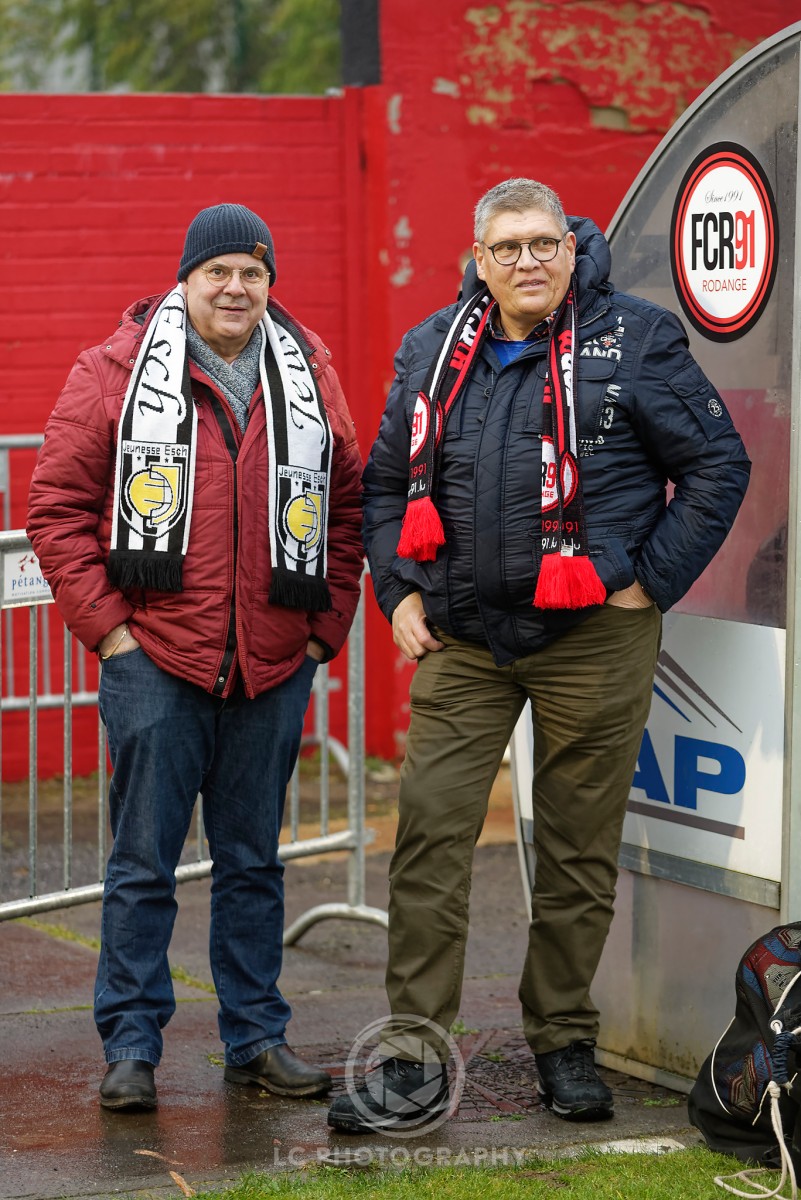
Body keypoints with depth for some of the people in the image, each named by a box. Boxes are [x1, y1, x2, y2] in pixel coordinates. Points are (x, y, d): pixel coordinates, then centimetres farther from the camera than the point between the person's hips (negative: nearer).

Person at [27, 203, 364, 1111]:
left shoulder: (310, 378, 9)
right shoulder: (116, 371, -2)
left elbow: (347, 507, 14)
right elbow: (57, 503, -3)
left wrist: (325, 626, 6)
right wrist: (106, 625, -7)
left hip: (274, 668, 3)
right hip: (155, 661, -3)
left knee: (253, 863, 12)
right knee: (143, 864, 1)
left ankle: (257, 1037, 20)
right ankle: (130, 1045, 9)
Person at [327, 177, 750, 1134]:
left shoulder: (635, 342, -3)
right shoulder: (432, 353, 9)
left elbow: (718, 465, 0)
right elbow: (385, 481, 18)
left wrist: (649, 581, -5)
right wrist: (400, 591, 6)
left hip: (593, 639, -3)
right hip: (463, 638, 3)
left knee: (579, 849, 6)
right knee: (429, 832, -5)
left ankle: (564, 1044, 21)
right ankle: (415, 1061, -2)